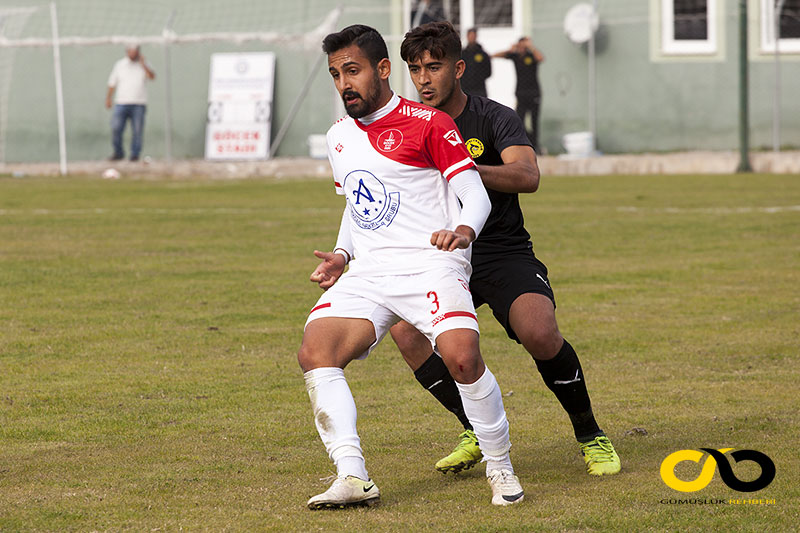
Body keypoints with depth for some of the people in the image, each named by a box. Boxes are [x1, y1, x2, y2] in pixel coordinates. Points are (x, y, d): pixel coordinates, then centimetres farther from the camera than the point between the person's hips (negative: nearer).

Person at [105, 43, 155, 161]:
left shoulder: (144, 65, 9)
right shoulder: (119, 65, 13)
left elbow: (152, 76, -10)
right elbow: (112, 84, 16)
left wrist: (142, 63, -12)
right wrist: (108, 98, 10)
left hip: (138, 104, -1)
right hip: (121, 103, 1)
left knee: (137, 131, -5)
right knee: (116, 128, -11)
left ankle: (135, 154, 4)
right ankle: (118, 152, 4)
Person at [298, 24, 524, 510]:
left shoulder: (428, 123, -1)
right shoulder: (339, 137, 19)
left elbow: (476, 195, -4)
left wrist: (464, 230, -26)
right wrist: (342, 255, 13)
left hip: (431, 264, -6)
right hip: (367, 272, 6)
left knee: (462, 357, -29)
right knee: (314, 353, -20)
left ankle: (500, 467, -7)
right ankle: (353, 478, -24)